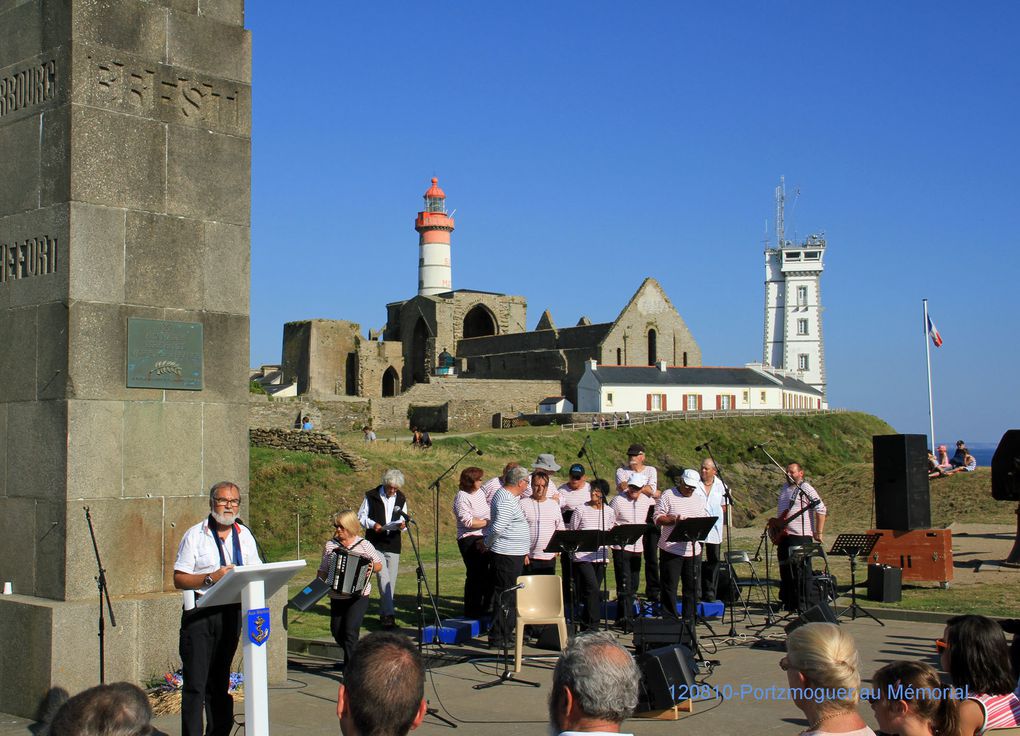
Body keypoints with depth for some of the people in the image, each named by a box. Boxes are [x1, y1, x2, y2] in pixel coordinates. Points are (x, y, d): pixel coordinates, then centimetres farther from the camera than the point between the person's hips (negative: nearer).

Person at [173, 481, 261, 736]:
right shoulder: (194, 535, -2)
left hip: (232, 612, 4)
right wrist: (211, 577, -19)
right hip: (199, 614, -4)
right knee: (195, 683, -7)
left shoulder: (244, 535, 12)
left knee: (220, 682, 13)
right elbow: (179, 579, -6)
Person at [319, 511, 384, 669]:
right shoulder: (330, 545, 4)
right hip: (337, 596, 4)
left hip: (358, 596, -4)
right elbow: (323, 570, 11)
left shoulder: (364, 545, -3)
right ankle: (354, 657, 37)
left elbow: (379, 565, 5)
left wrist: (371, 568, -16)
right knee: (336, 631, 11)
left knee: (350, 630, -14)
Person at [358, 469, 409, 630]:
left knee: (391, 580, 5)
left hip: (393, 545, 4)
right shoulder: (371, 496, -3)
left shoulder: (401, 499, 8)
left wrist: (402, 526, -10)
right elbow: (361, 517, 2)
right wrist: (372, 524, -16)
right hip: (375, 544, -4)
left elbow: (404, 520, 14)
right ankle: (389, 614, -18)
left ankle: (383, 613, 18)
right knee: (383, 577, -16)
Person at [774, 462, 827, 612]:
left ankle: (801, 604, -1)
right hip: (783, 535, 8)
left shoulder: (806, 489, -9)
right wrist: (776, 523, 16)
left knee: (799, 572, -6)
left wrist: (818, 533, -16)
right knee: (785, 570, 11)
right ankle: (786, 602, 20)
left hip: (801, 536, -8)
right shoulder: (785, 488, 15)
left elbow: (821, 510, -14)